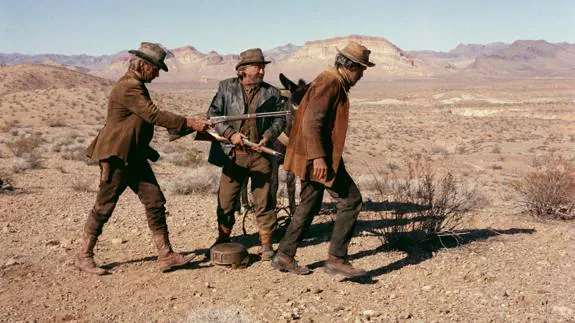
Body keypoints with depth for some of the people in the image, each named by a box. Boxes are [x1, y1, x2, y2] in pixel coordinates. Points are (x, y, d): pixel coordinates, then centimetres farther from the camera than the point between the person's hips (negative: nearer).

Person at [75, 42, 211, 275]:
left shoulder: (137, 86, 13)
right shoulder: (128, 87, -19)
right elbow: (154, 115, -26)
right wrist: (188, 123, -26)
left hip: (135, 157, 10)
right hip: (116, 157, -10)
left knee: (155, 202, 4)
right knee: (104, 207, 1)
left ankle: (165, 256, 8)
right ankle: (84, 257, 16)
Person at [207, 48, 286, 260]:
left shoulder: (271, 92, 8)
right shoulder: (226, 88, 5)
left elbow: (280, 117, 10)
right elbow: (213, 114, 1)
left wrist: (269, 135, -7)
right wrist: (230, 133, -12)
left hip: (261, 153, 0)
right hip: (234, 154, 0)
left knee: (263, 201, 4)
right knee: (226, 200, 6)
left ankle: (266, 244, 15)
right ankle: (223, 239, 24)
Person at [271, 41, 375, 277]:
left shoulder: (335, 83, 18)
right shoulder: (328, 83, -14)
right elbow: (311, 121, -23)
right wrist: (318, 157, -27)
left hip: (315, 158, 11)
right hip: (320, 159, -11)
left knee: (309, 206, 15)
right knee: (350, 201, -6)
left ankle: (284, 256, 21)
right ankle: (337, 259, -2)